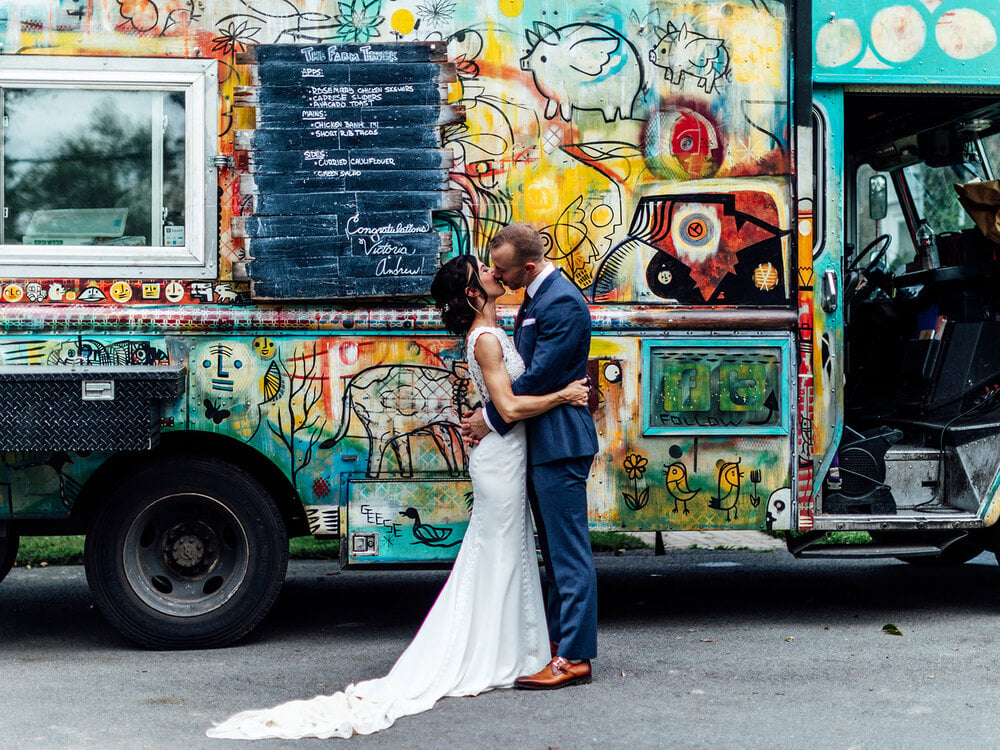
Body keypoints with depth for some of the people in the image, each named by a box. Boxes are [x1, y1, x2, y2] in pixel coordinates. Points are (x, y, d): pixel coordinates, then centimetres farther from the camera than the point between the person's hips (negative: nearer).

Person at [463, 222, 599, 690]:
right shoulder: (537, 298, 15)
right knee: (555, 548, 17)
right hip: (541, 441, 11)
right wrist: (487, 413, 8)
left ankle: (574, 658, -2)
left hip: (560, 441, -11)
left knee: (569, 550, -6)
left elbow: (539, 377, -21)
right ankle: (557, 637, 27)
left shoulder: (562, 303, -18)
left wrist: (492, 418, -12)